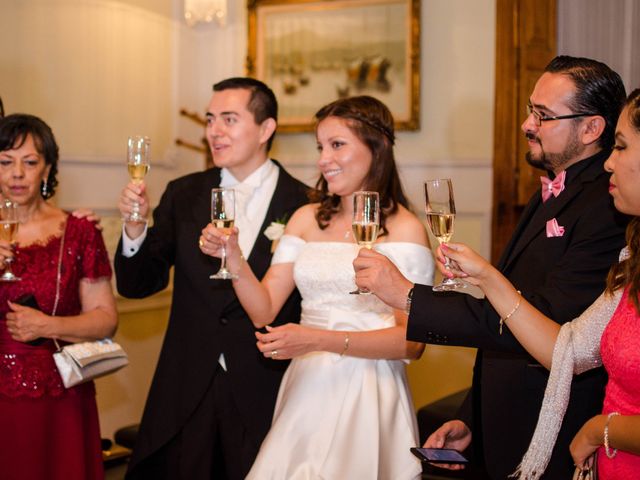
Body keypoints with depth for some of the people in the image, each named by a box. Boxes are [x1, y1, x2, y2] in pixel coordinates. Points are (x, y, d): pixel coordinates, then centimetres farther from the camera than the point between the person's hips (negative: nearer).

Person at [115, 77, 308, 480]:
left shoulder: (305, 206, -7)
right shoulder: (183, 195, 4)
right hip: (185, 391, 3)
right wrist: (136, 226, -14)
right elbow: (137, 286, 3)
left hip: (265, 398, -3)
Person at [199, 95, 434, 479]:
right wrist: (233, 257, -13)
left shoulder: (405, 229, -7)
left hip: (368, 393, -4)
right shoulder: (306, 219, 7)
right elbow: (264, 311, 4)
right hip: (306, 389, 4)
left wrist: (320, 339, -20)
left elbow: (413, 341, -12)